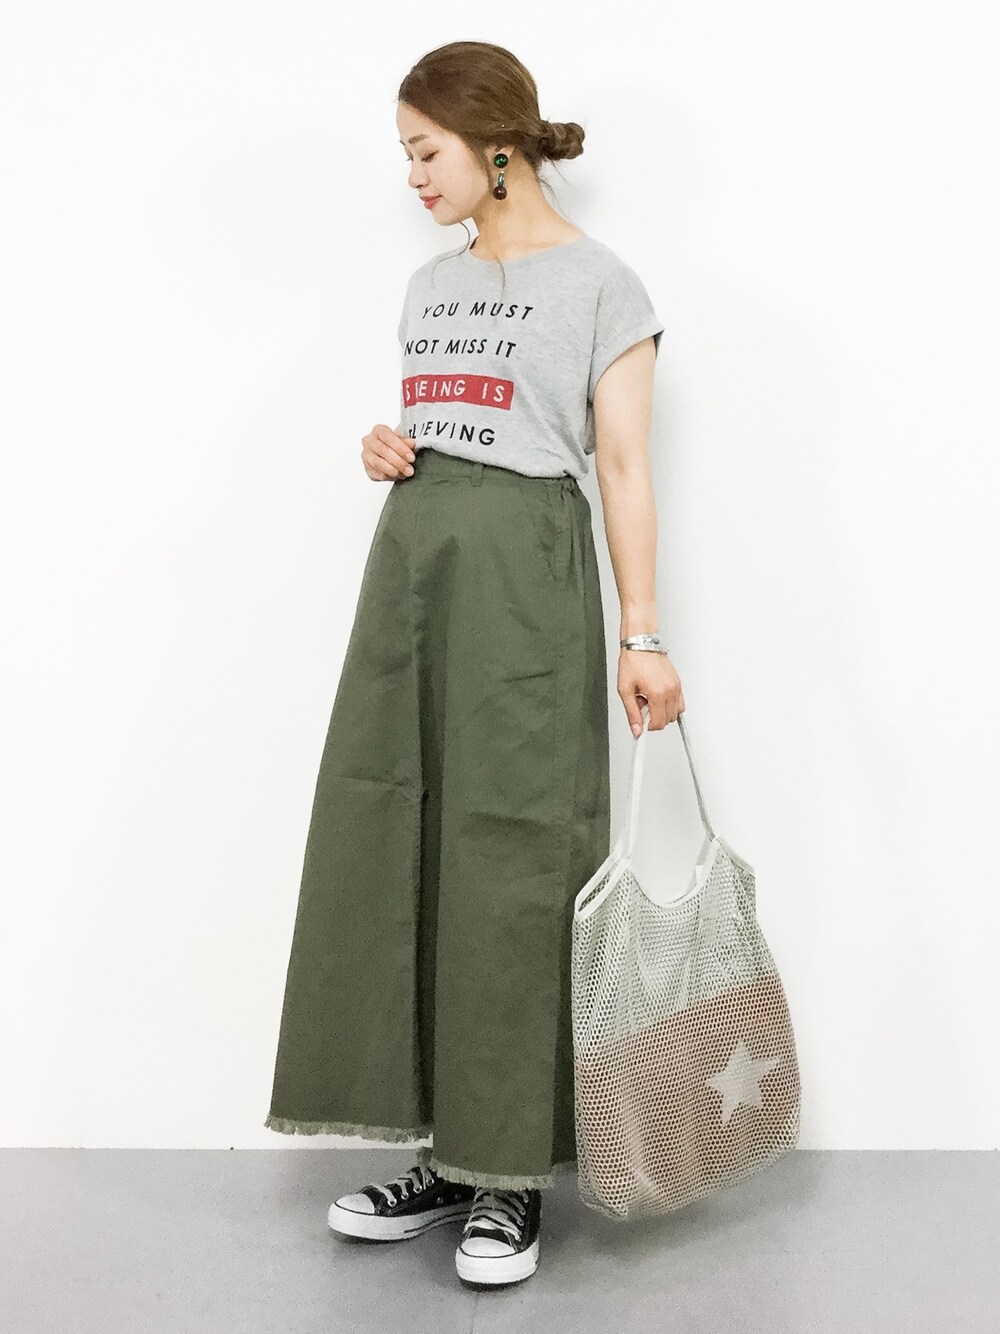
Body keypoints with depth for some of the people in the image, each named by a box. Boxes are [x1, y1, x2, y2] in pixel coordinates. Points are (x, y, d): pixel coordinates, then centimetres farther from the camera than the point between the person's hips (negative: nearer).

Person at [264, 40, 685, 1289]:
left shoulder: (598, 281, 0)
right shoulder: (429, 283, 19)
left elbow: (624, 466, -6)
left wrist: (642, 634, -12)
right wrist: (384, 450, 2)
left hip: (525, 568, -6)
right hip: (412, 557, 7)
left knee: (508, 849, -5)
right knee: (388, 835, 3)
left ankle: (512, 1172, 7)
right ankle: (443, 1153, 15)